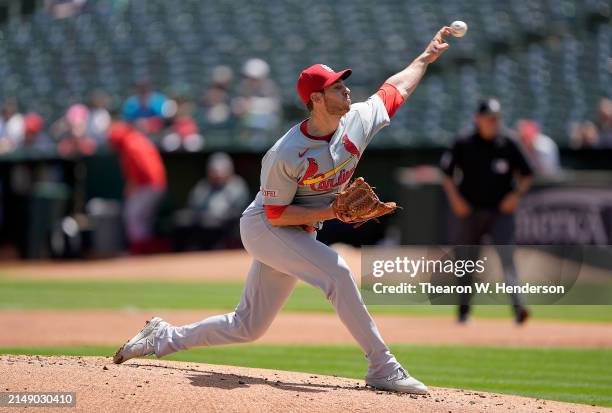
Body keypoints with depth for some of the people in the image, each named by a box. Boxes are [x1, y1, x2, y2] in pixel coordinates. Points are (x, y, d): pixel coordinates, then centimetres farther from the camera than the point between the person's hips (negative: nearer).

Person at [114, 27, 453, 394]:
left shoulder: (358, 121, -8)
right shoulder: (285, 155, -26)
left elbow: (394, 89, 10)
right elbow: (276, 214, -20)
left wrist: (427, 57, 15)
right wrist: (332, 212, -26)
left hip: (300, 234, 7)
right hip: (264, 227, -7)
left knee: (248, 327, 10)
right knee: (336, 271, -28)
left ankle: (163, 338, 26)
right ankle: (383, 367, -24)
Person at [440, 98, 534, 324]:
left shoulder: (507, 145, -1)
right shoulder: (463, 145, -2)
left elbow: (526, 175, 8)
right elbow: (447, 173, 8)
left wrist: (516, 194, -7)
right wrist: (455, 198, -4)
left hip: (501, 212, -1)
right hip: (471, 211, 1)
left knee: (506, 257, -17)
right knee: (466, 259, 7)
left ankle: (517, 305, -26)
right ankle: (464, 309, 22)